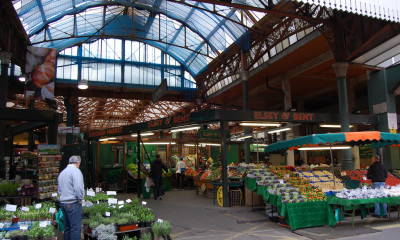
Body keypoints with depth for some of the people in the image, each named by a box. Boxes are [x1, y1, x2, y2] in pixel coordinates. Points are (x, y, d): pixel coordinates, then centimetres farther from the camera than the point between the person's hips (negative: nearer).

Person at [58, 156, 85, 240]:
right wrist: (80, 199, -9)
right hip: (73, 203, -8)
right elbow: (78, 188, -22)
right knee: (76, 227, -4)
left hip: (63, 202, 8)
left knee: (67, 227, 16)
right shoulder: (76, 171, -11)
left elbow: (59, 190, 22)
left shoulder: (62, 172, 16)